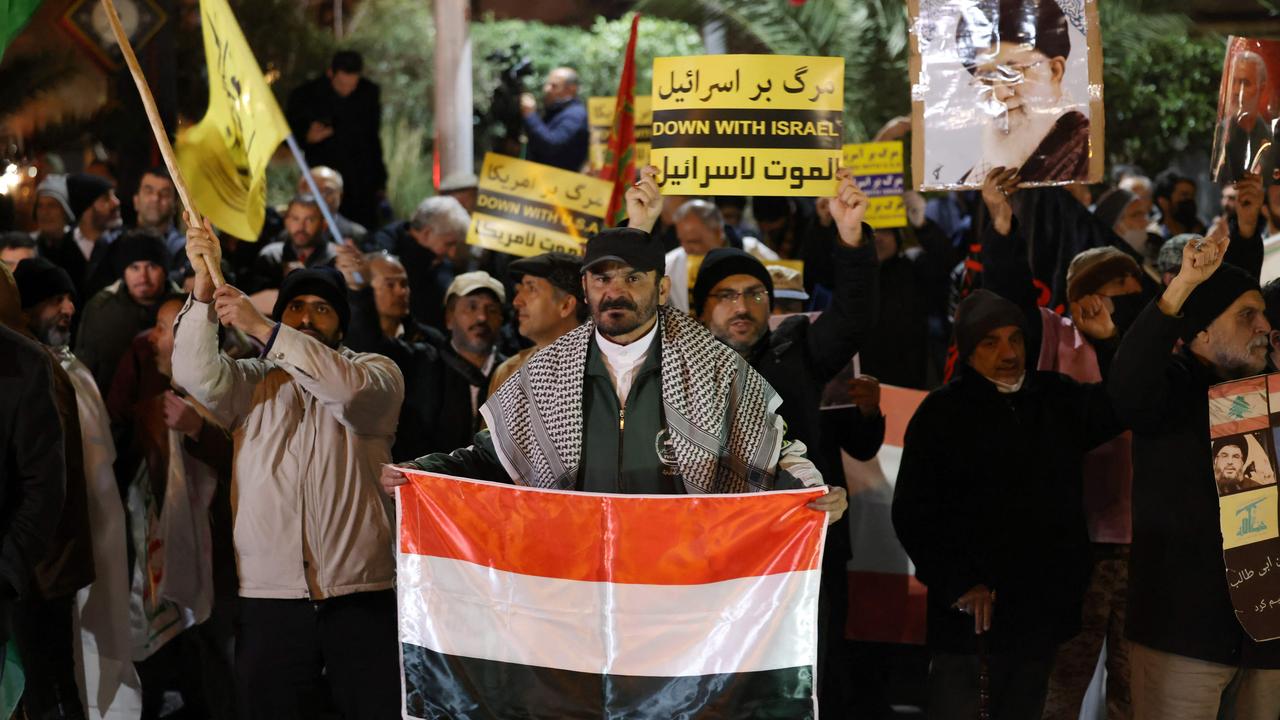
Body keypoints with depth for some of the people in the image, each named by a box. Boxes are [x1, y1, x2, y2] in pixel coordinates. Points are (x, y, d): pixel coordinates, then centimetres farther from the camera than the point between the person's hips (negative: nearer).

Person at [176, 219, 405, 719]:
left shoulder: (377, 372, 10)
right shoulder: (251, 383, 16)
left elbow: (350, 388, -14)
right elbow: (198, 374, -4)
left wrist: (262, 329, -18)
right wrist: (203, 286, -15)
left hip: (362, 595, -1)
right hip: (269, 598, 2)